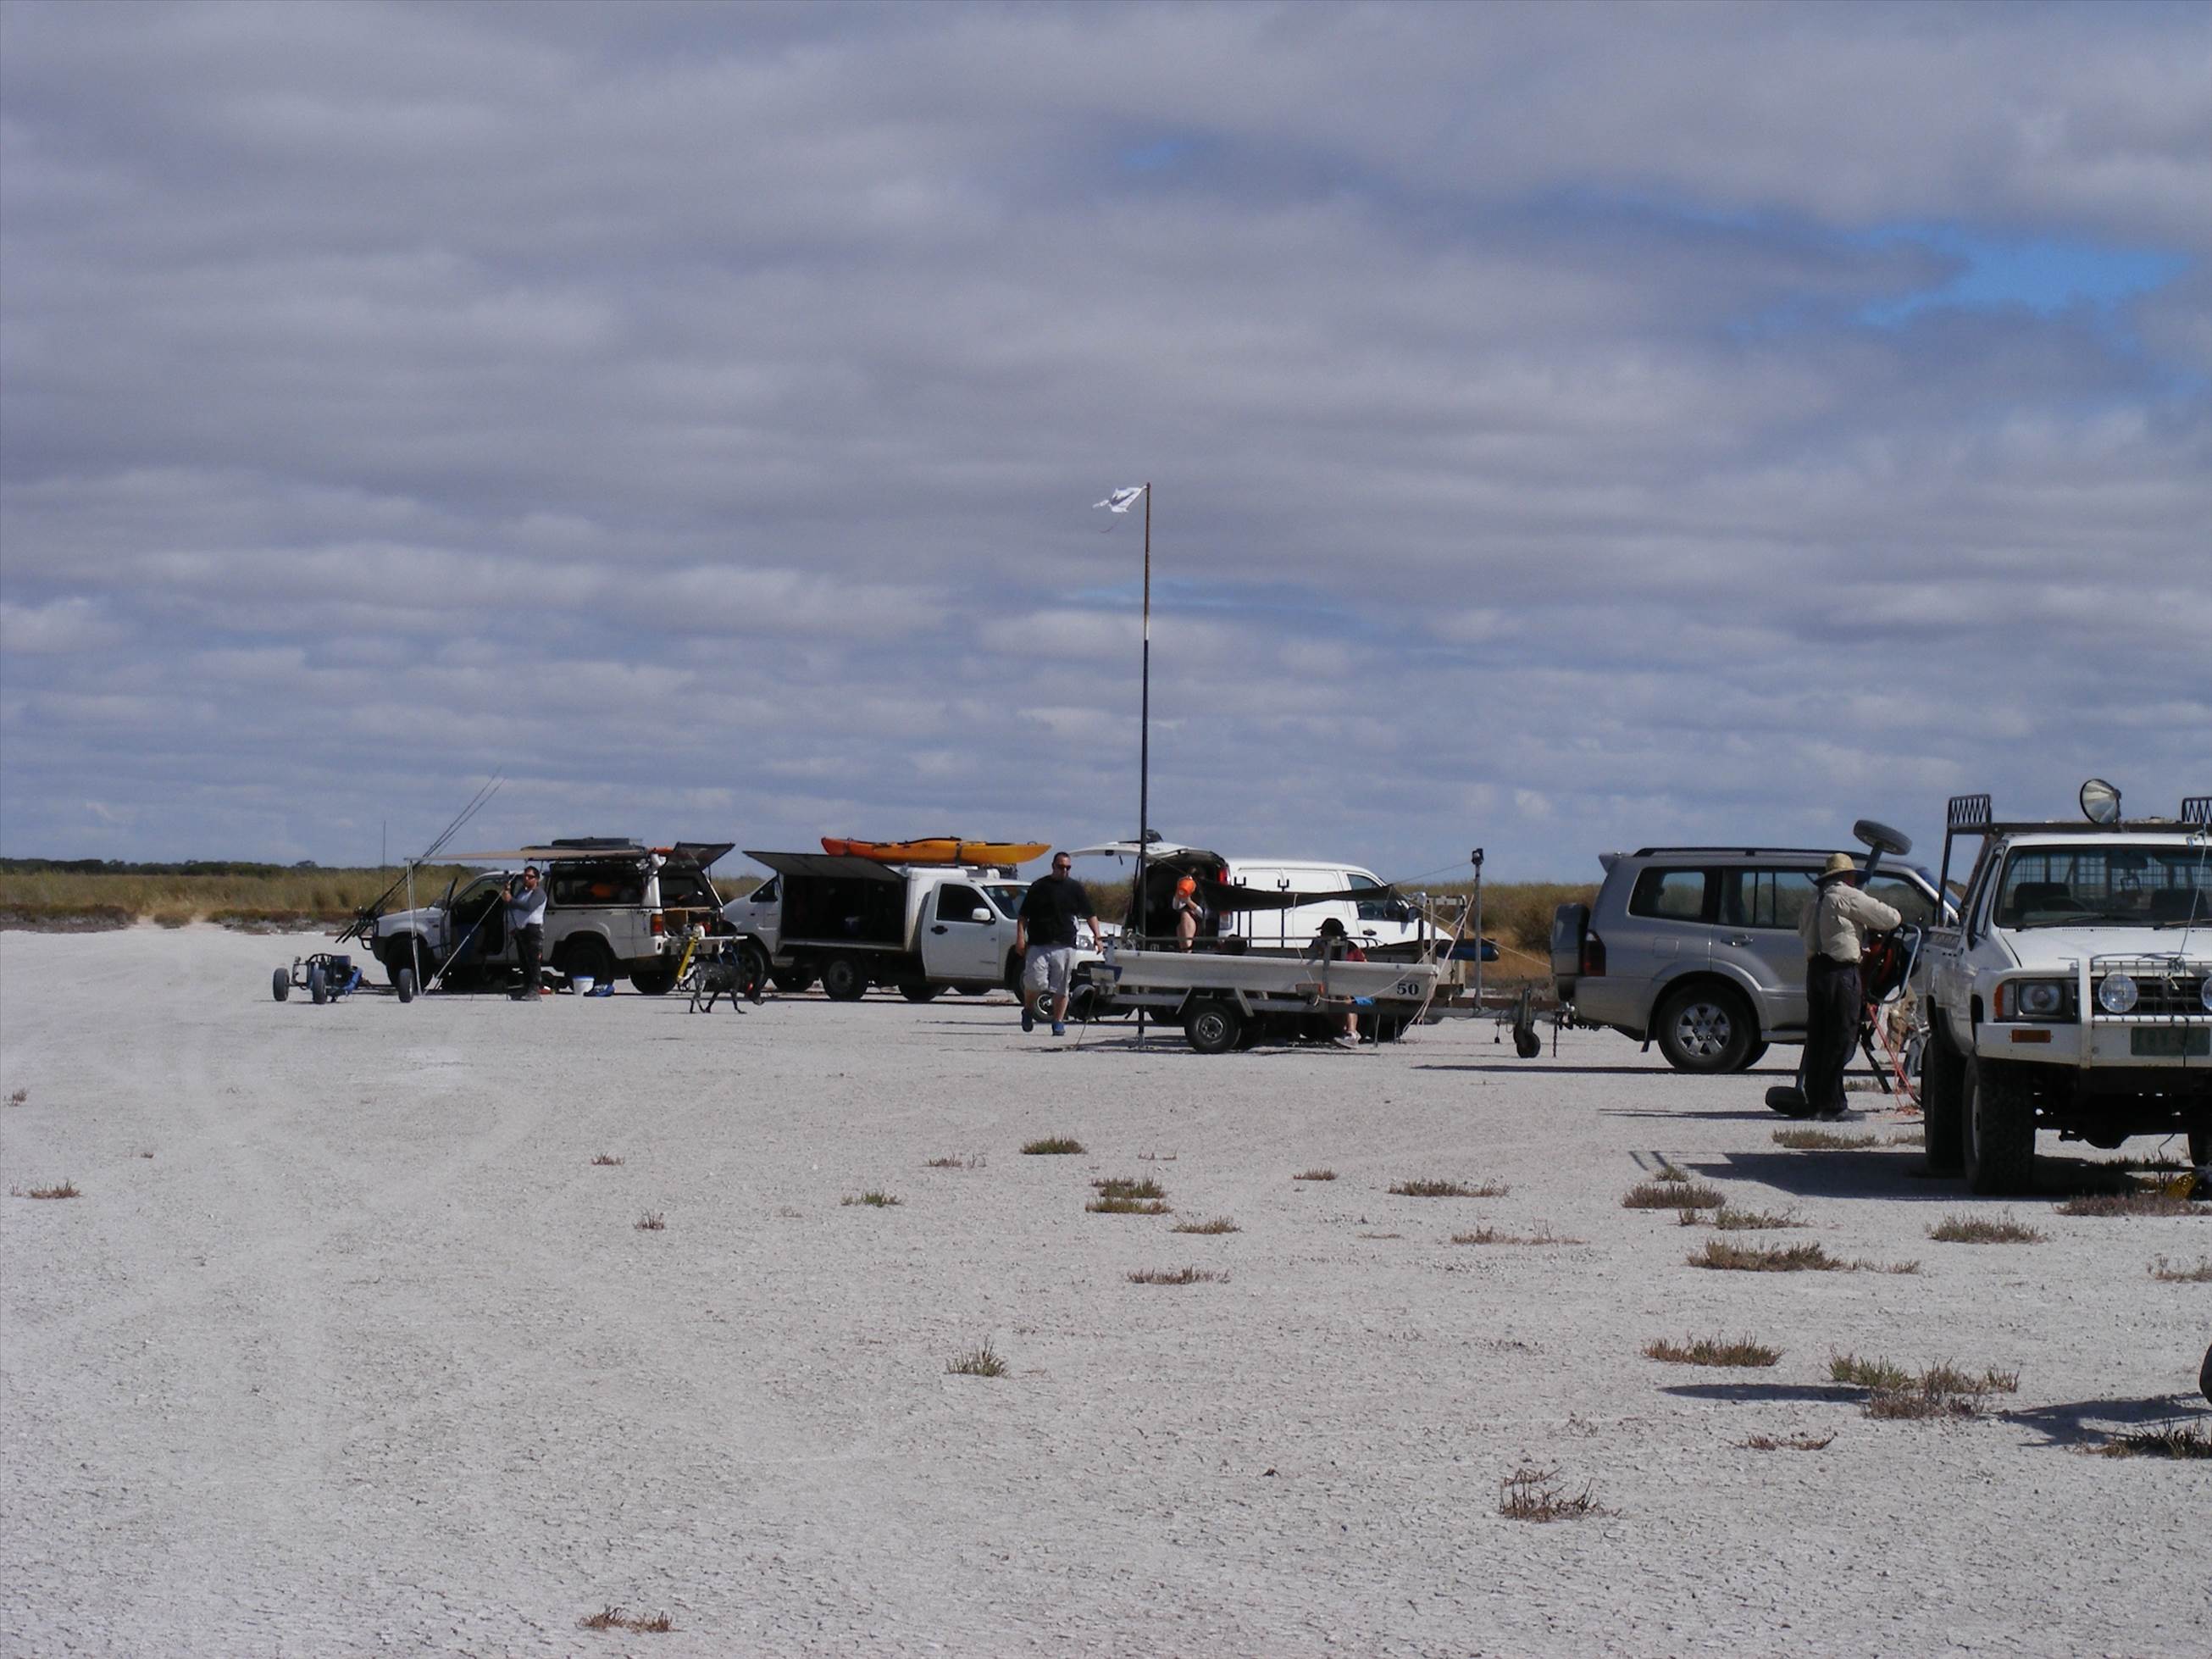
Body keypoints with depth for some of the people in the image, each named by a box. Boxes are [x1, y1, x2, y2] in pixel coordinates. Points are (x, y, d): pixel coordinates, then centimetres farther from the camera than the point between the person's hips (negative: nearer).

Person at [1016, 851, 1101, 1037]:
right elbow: (1023, 915, 9)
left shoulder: (1075, 888, 10)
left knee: (1061, 987, 1)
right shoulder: (1039, 887, 7)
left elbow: (1090, 914, 11)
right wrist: (1020, 937, -3)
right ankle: (1028, 1010, 14)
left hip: (1065, 946, 1)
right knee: (1035, 982, -11)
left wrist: (1096, 936, -3)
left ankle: (1059, 1022, 8)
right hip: (1038, 944, -1)